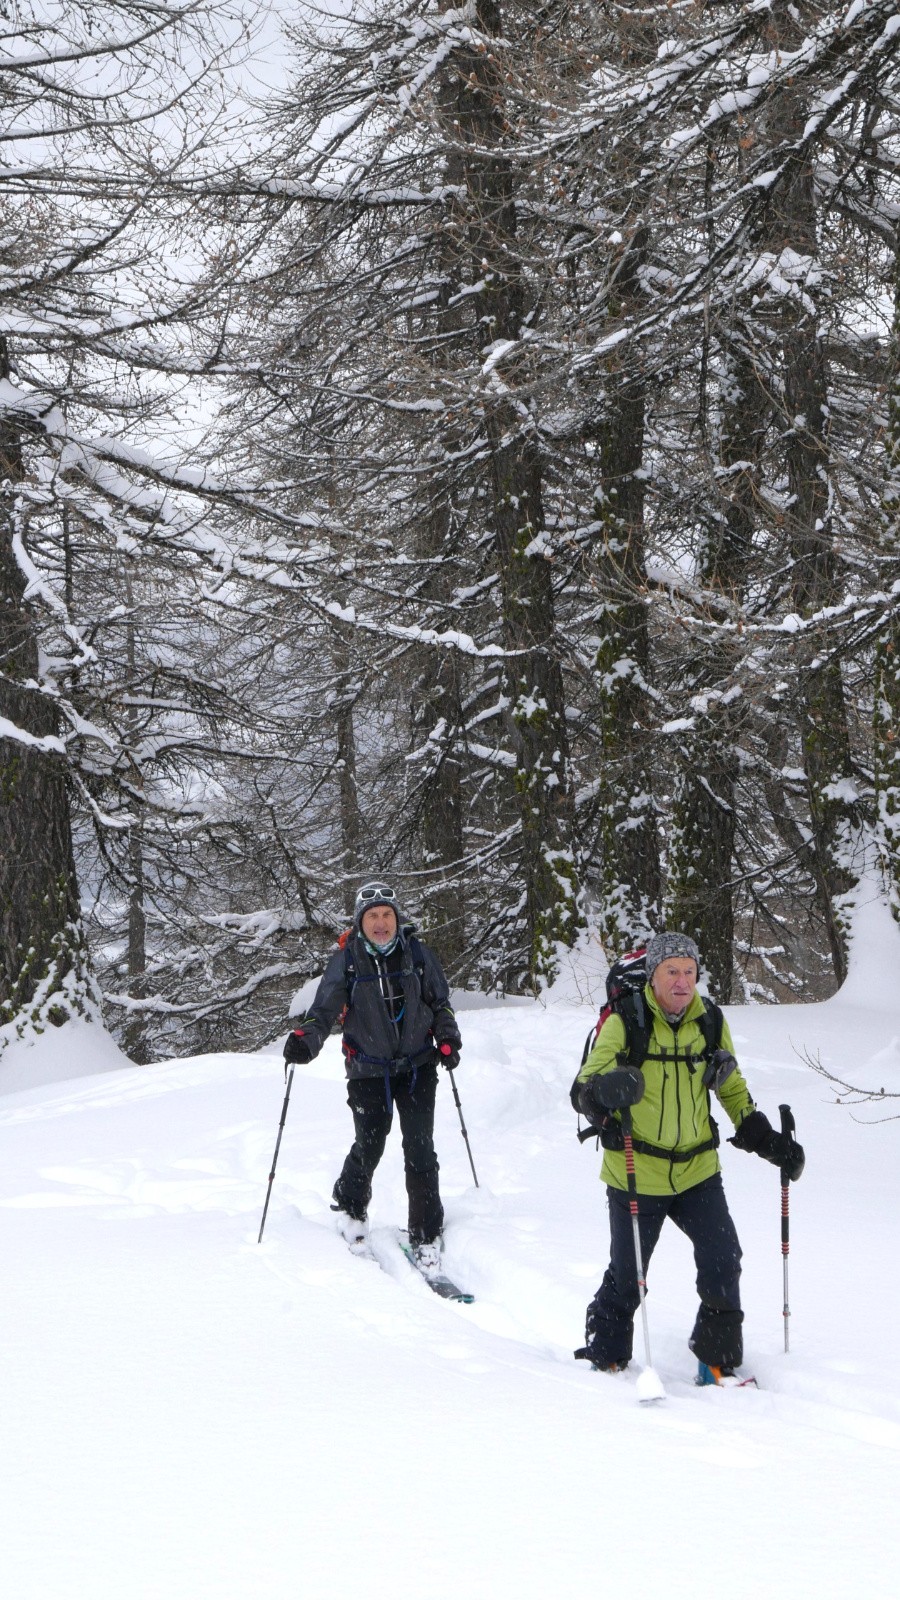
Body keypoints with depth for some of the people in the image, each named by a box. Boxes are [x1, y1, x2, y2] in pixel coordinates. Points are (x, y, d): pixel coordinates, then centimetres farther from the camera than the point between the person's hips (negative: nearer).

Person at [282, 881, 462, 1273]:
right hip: (369, 1071, -1)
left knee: (419, 1150, -5)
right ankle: (349, 1207, 31)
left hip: (417, 1067, 1)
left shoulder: (417, 955, 1)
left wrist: (447, 1040, 0)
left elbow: (439, 1003, 13)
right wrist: (304, 1039, -27)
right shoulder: (346, 961, -4)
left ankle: (426, 1237, 3)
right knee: (368, 1148, 0)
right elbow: (323, 1011, -9)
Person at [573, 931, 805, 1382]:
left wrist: (766, 1139, 6)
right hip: (635, 1174, -3)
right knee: (627, 1275, 5)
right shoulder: (624, 1023, -11)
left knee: (723, 1261, -8)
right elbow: (585, 1087, -19)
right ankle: (604, 1354, 28)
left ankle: (718, 1358, 9)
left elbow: (732, 1089, 16)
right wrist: (606, 1091, -42)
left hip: (697, 1171, 3)